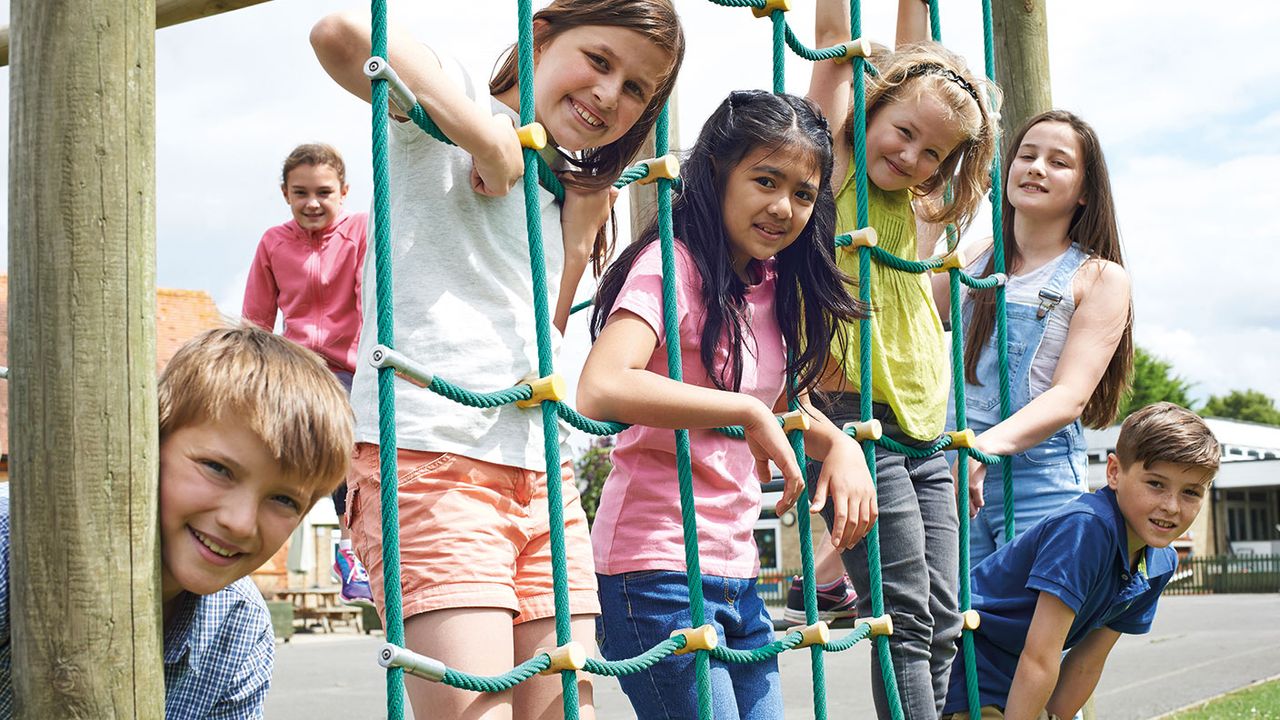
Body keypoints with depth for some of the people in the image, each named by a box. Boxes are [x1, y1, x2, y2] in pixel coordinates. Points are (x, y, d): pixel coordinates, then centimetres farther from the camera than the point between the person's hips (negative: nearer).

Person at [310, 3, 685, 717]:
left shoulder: (573, 192, 23)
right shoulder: (451, 101, 0)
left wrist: (583, 230, 10)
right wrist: (489, 136, -14)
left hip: (543, 474, 8)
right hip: (428, 458, -8)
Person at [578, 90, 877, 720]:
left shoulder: (774, 287, 11)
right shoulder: (672, 265, -13)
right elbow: (601, 389, -31)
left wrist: (839, 444, 5)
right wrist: (747, 412, -26)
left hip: (736, 573, 8)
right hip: (656, 570, -8)